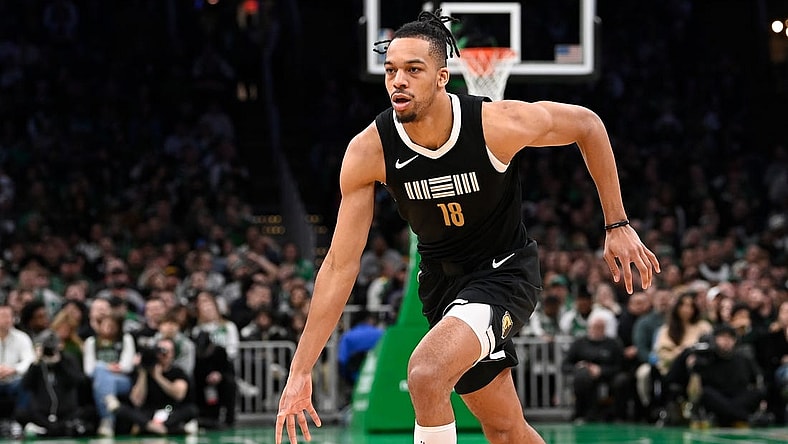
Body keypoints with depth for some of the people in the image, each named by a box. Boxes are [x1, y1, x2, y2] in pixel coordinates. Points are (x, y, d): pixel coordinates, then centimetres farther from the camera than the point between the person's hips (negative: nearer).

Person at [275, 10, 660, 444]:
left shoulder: (500, 124, -26)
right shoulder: (368, 152, -19)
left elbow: (587, 124, -6)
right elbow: (340, 265, -15)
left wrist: (618, 226, -4)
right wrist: (300, 371, -18)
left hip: (504, 271, -4)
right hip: (442, 281, 4)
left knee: (426, 372, -30)